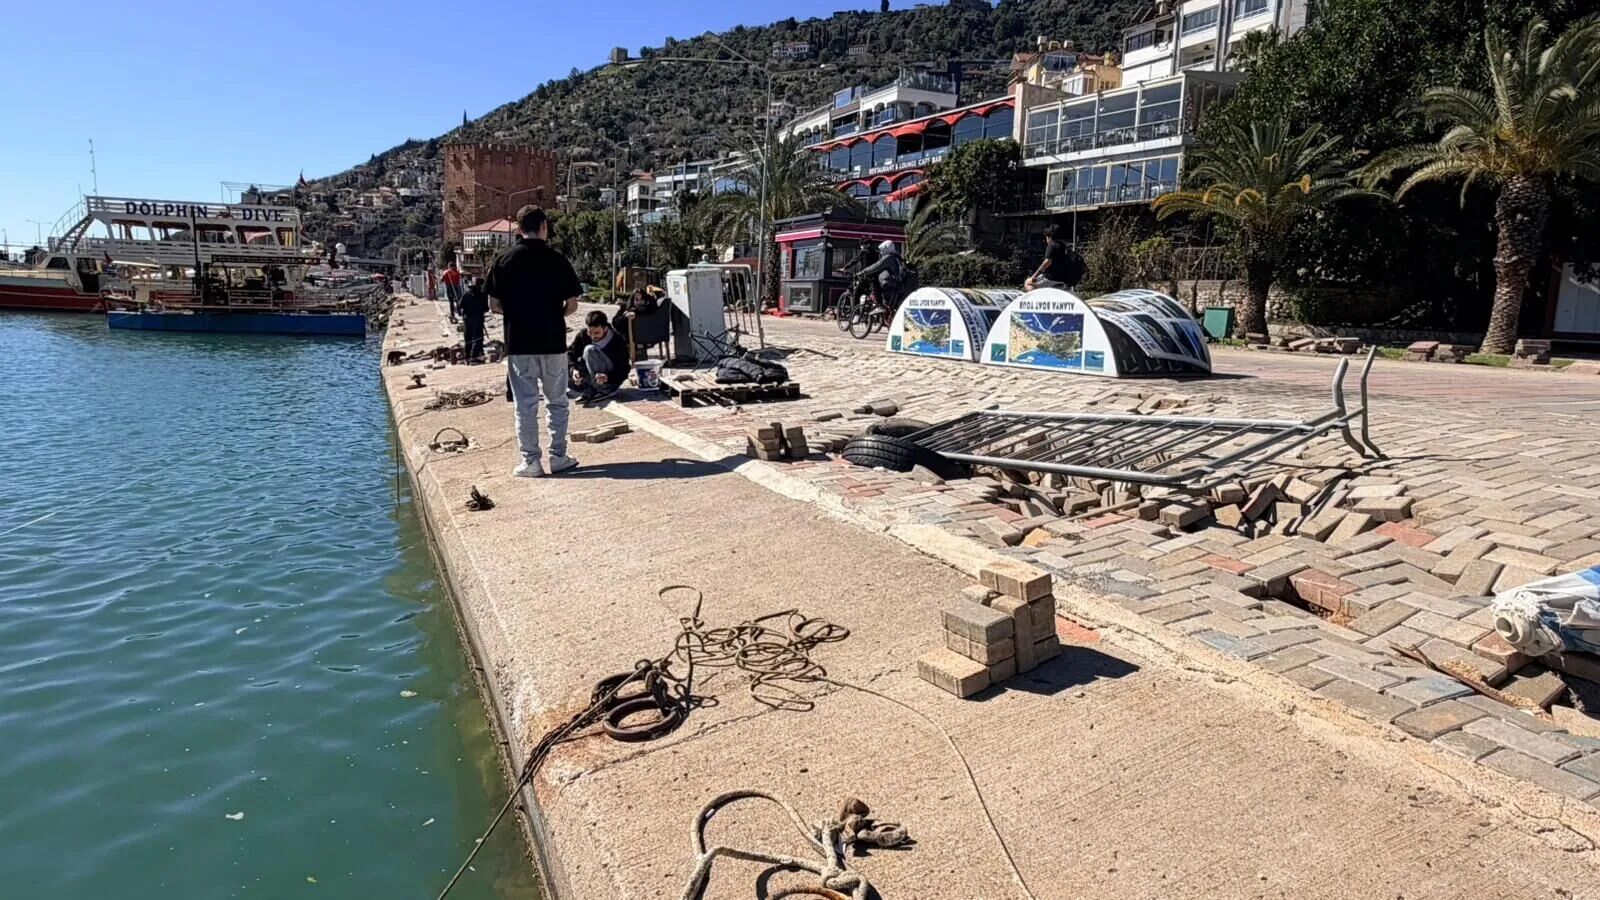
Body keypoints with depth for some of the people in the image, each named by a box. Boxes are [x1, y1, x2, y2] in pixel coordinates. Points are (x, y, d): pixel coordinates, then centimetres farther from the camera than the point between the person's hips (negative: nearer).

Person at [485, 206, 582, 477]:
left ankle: (530, 461, 8)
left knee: (525, 404, 5)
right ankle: (558, 457, 15)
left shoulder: (506, 259, -2)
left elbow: (494, 305, -1)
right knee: (557, 401, 12)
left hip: (518, 342, 0)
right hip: (553, 341, 0)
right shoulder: (557, 259, -4)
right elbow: (572, 305, -3)